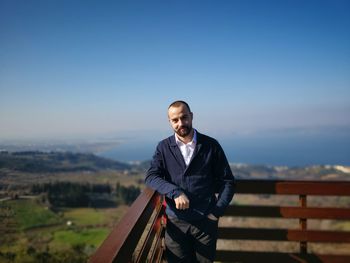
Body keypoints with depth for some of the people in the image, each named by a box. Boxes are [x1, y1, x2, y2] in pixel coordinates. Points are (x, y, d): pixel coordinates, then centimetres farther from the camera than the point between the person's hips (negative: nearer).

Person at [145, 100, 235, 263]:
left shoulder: (211, 145, -2)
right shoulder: (164, 147, 1)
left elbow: (227, 181, 2)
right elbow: (151, 177, -8)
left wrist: (217, 211, -6)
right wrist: (175, 192, -23)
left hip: (206, 221, 0)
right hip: (175, 222, 1)